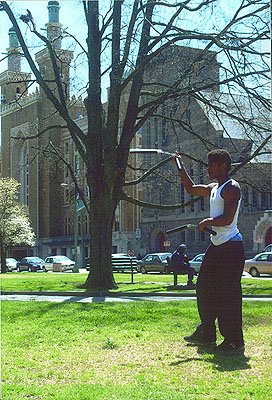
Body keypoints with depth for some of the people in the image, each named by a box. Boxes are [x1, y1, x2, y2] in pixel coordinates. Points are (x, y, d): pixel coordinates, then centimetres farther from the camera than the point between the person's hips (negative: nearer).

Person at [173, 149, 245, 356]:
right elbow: (192, 189, 33)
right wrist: (180, 167, 29)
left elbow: (227, 219, -22)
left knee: (228, 294, -10)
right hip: (216, 245, 10)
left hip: (230, 246, -10)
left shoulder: (232, 188, -12)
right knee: (205, 288, 14)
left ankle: (235, 341, -5)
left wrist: (207, 222, -9)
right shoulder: (214, 188, 17)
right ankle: (207, 334, 25)